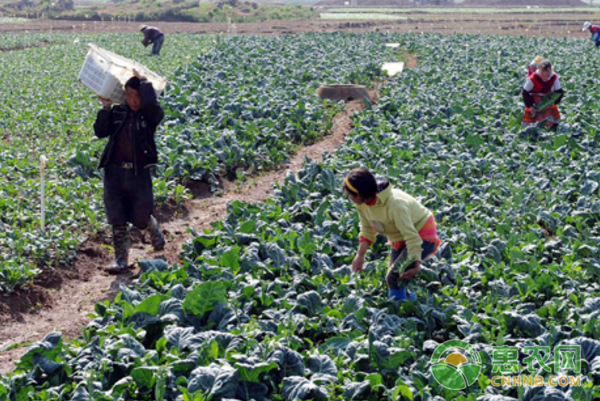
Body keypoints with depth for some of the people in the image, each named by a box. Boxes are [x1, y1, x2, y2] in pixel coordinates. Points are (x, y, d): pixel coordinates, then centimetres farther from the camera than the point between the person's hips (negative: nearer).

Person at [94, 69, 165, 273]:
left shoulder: (151, 115, -4)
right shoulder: (118, 113, 9)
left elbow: (151, 102, -26)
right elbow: (100, 132, 3)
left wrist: (143, 80, -11)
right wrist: (106, 107, -6)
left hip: (139, 173, -3)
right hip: (114, 173, 3)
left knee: (140, 219, 8)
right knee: (117, 221, 3)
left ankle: (155, 232, 43)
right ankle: (121, 260, 14)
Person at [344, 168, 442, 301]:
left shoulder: (395, 205, -37)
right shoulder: (362, 203, -13)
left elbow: (411, 236, -35)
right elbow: (367, 229, -1)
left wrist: (416, 264, -39)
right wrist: (360, 255, -11)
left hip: (422, 236, -9)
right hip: (399, 239, 9)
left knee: (394, 277, -21)